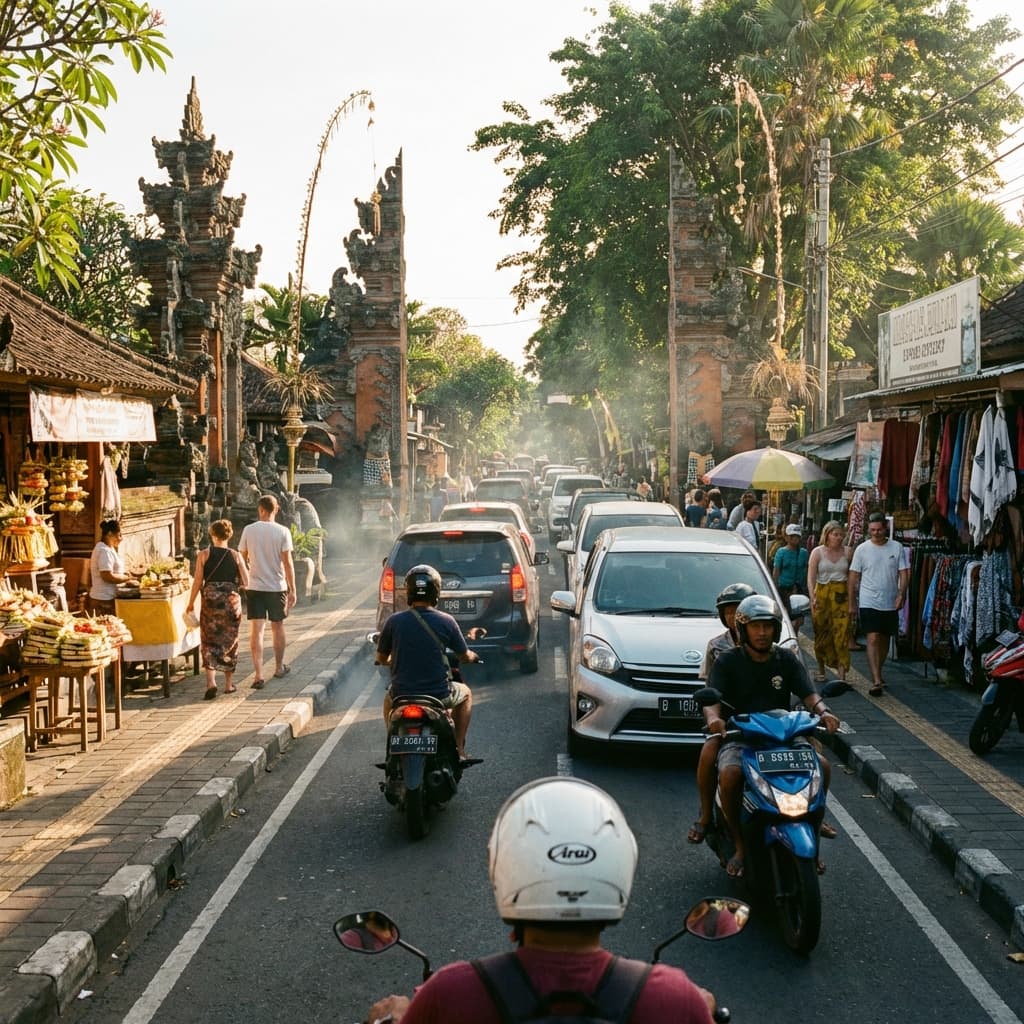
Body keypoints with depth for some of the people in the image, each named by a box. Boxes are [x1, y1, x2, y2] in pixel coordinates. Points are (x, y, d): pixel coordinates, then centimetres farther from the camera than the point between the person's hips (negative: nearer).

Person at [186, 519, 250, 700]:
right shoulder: (236, 556, 0)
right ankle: (229, 683, 19)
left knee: (209, 641, 4)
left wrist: (191, 603, 5)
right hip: (232, 601, 1)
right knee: (230, 640, 13)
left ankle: (211, 682, -12)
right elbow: (246, 582, -2)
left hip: (210, 600, -1)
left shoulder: (204, 554, -3)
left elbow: (197, 581, -4)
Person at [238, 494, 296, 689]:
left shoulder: (248, 530, -3)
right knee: (277, 627, 16)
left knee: (257, 630, -2)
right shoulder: (283, 531, -6)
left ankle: (259, 675, -10)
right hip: (277, 586, 0)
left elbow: (242, 558, 5)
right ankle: (279, 668, 30)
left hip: (254, 587, 0)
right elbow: (287, 563, -8)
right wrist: (292, 590, -2)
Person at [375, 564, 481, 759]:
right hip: (439, 695, -1)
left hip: (402, 695, 2)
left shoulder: (394, 621, -7)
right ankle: (458, 748, 23)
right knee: (465, 693, 31)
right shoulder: (446, 621, -9)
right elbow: (464, 657, 3)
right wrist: (473, 656, 28)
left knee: (389, 698, 37)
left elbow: (381, 659, 6)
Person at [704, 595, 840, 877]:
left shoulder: (787, 660, 11)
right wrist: (713, 717, -35)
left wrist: (823, 712, -24)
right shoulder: (728, 661, 2)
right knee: (730, 775, -34)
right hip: (739, 738, -3)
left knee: (822, 766, -22)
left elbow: (808, 694, -1)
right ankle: (740, 846, -13)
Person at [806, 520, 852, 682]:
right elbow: (810, 577, -3)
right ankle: (821, 670, 19)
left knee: (842, 632, -10)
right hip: (822, 594, 0)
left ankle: (841, 671, -12)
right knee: (821, 633, 5)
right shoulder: (818, 552, 3)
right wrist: (812, 598, -16)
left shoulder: (846, 552, 8)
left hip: (841, 595, 1)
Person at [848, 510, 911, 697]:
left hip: (890, 604, 3)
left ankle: (877, 674, 33)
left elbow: (904, 573, 2)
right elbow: (853, 577, 2)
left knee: (885, 640, 14)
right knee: (873, 640, -13)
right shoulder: (862, 549, -2)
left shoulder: (897, 548, 1)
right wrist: (852, 603, 1)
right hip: (869, 603, -3)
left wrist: (901, 594, -13)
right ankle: (876, 681, -18)